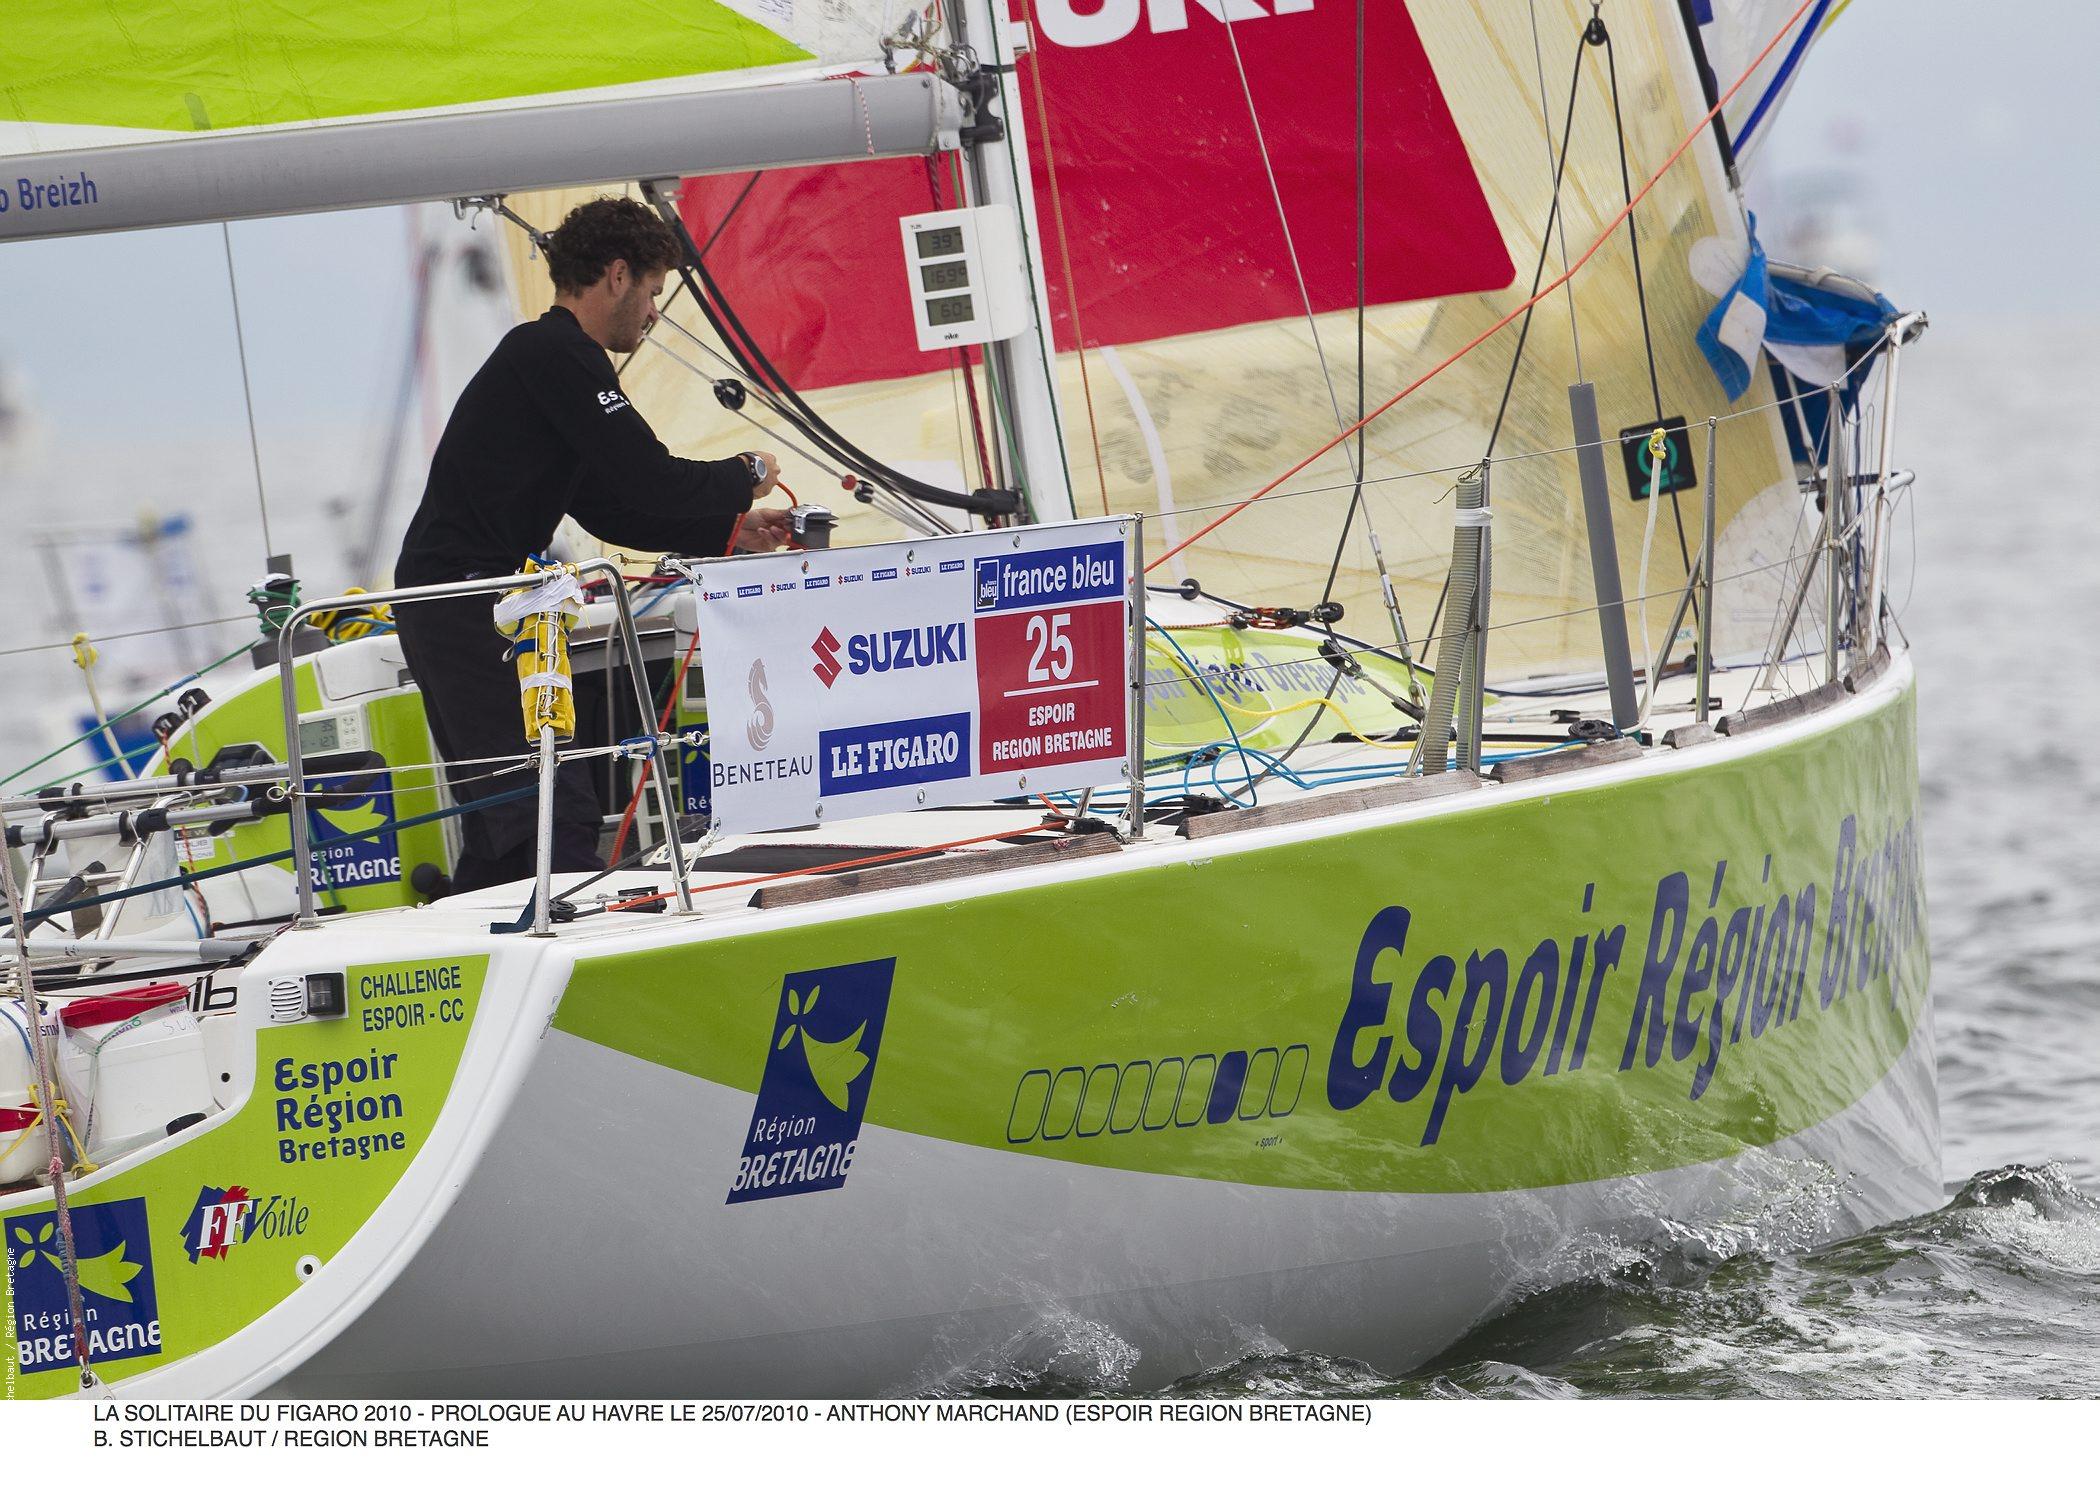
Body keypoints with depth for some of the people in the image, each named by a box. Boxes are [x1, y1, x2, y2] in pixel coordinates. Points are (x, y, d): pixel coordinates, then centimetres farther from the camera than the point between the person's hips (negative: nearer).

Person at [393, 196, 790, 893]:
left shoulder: (542, 354, 22)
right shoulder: (557, 353, -11)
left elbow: (609, 509, 25)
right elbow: (649, 481, -17)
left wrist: (730, 531, 21)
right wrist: (747, 475, 1)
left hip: (439, 602, 11)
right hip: (470, 609, -11)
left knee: (504, 824, 16)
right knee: (558, 816, -15)